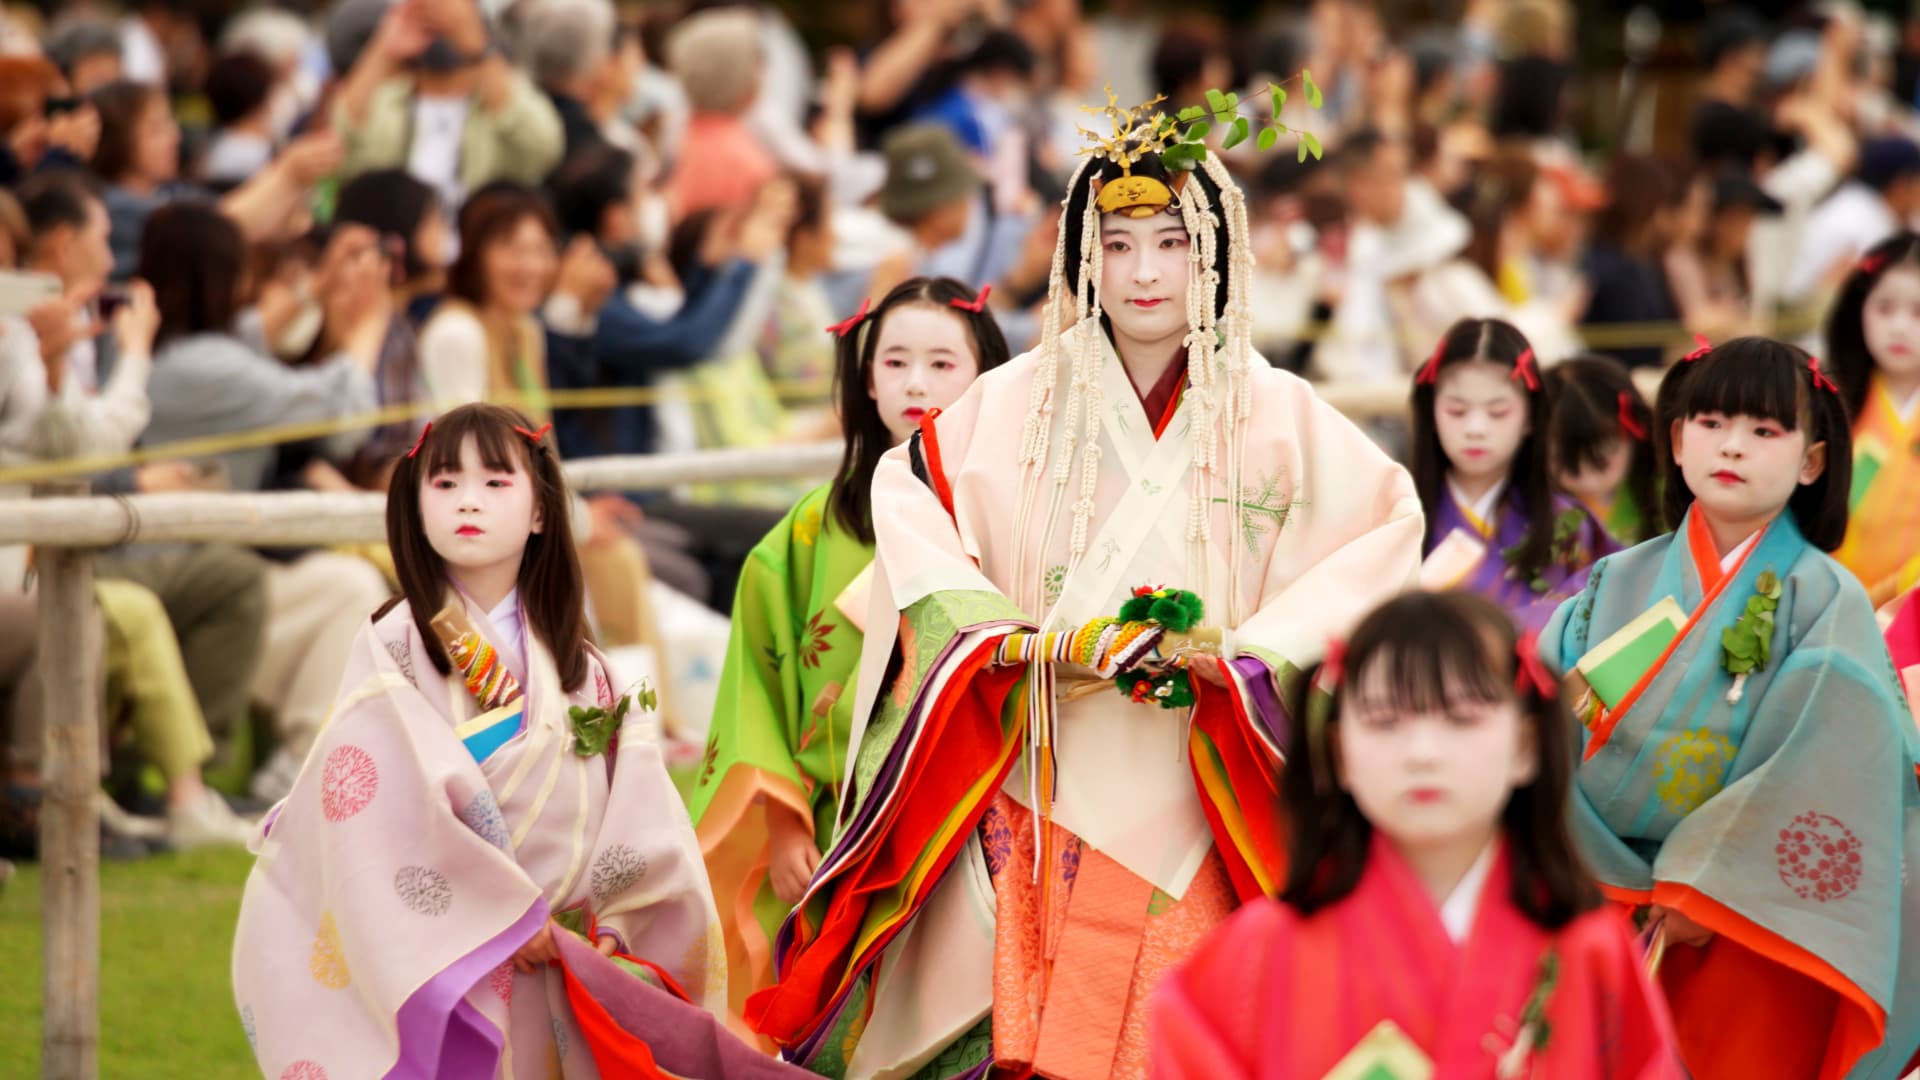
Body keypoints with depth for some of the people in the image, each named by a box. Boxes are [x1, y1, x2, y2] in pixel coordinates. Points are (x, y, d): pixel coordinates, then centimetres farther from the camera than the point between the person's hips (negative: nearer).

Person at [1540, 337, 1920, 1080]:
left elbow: (1825, 776, -14)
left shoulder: (1825, 602, -5)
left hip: (1752, 930, -3)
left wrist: (1706, 893, -17)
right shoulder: (1620, 586, 6)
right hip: (1604, 918, 3)